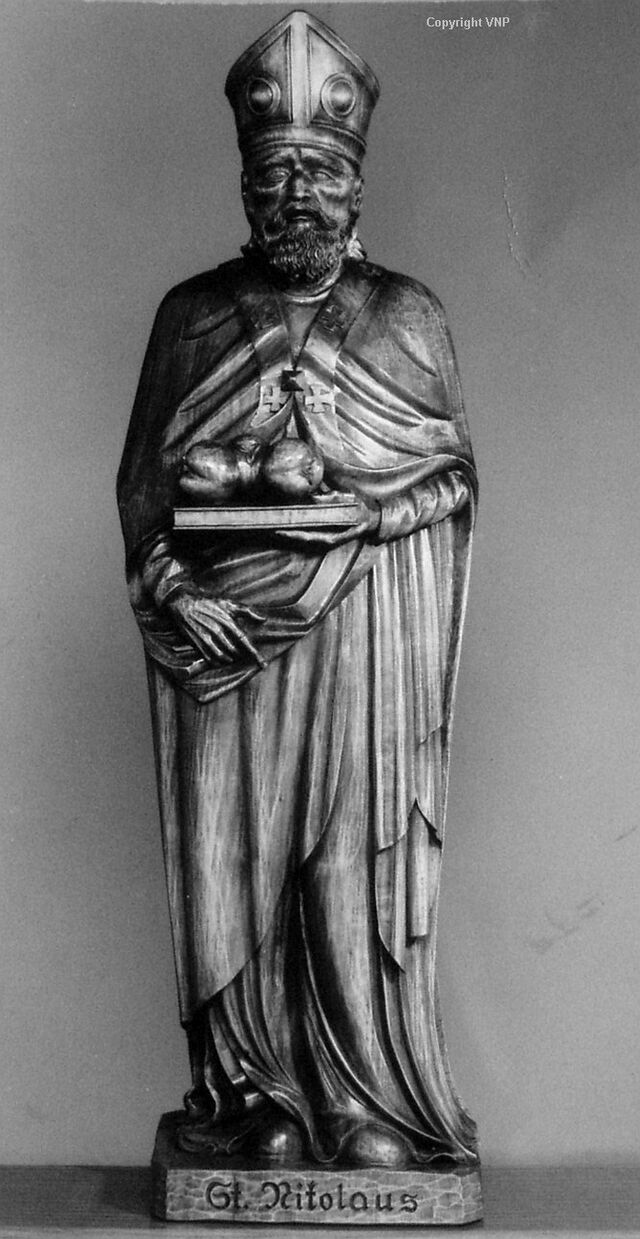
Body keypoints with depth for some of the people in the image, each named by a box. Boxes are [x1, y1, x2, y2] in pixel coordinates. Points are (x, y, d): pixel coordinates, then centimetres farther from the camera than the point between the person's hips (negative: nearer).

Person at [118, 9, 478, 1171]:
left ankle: (370, 1103, 10)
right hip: (224, 637, 1)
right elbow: (142, 486, 8)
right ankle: (251, 1091, 14)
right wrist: (173, 587, -7)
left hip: (367, 639, -1)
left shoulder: (407, 316, 7)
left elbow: (453, 475, 8)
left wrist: (368, 512, -10)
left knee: (362, 854, -1)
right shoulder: (191, 316, 9)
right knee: (234, 852, 2)